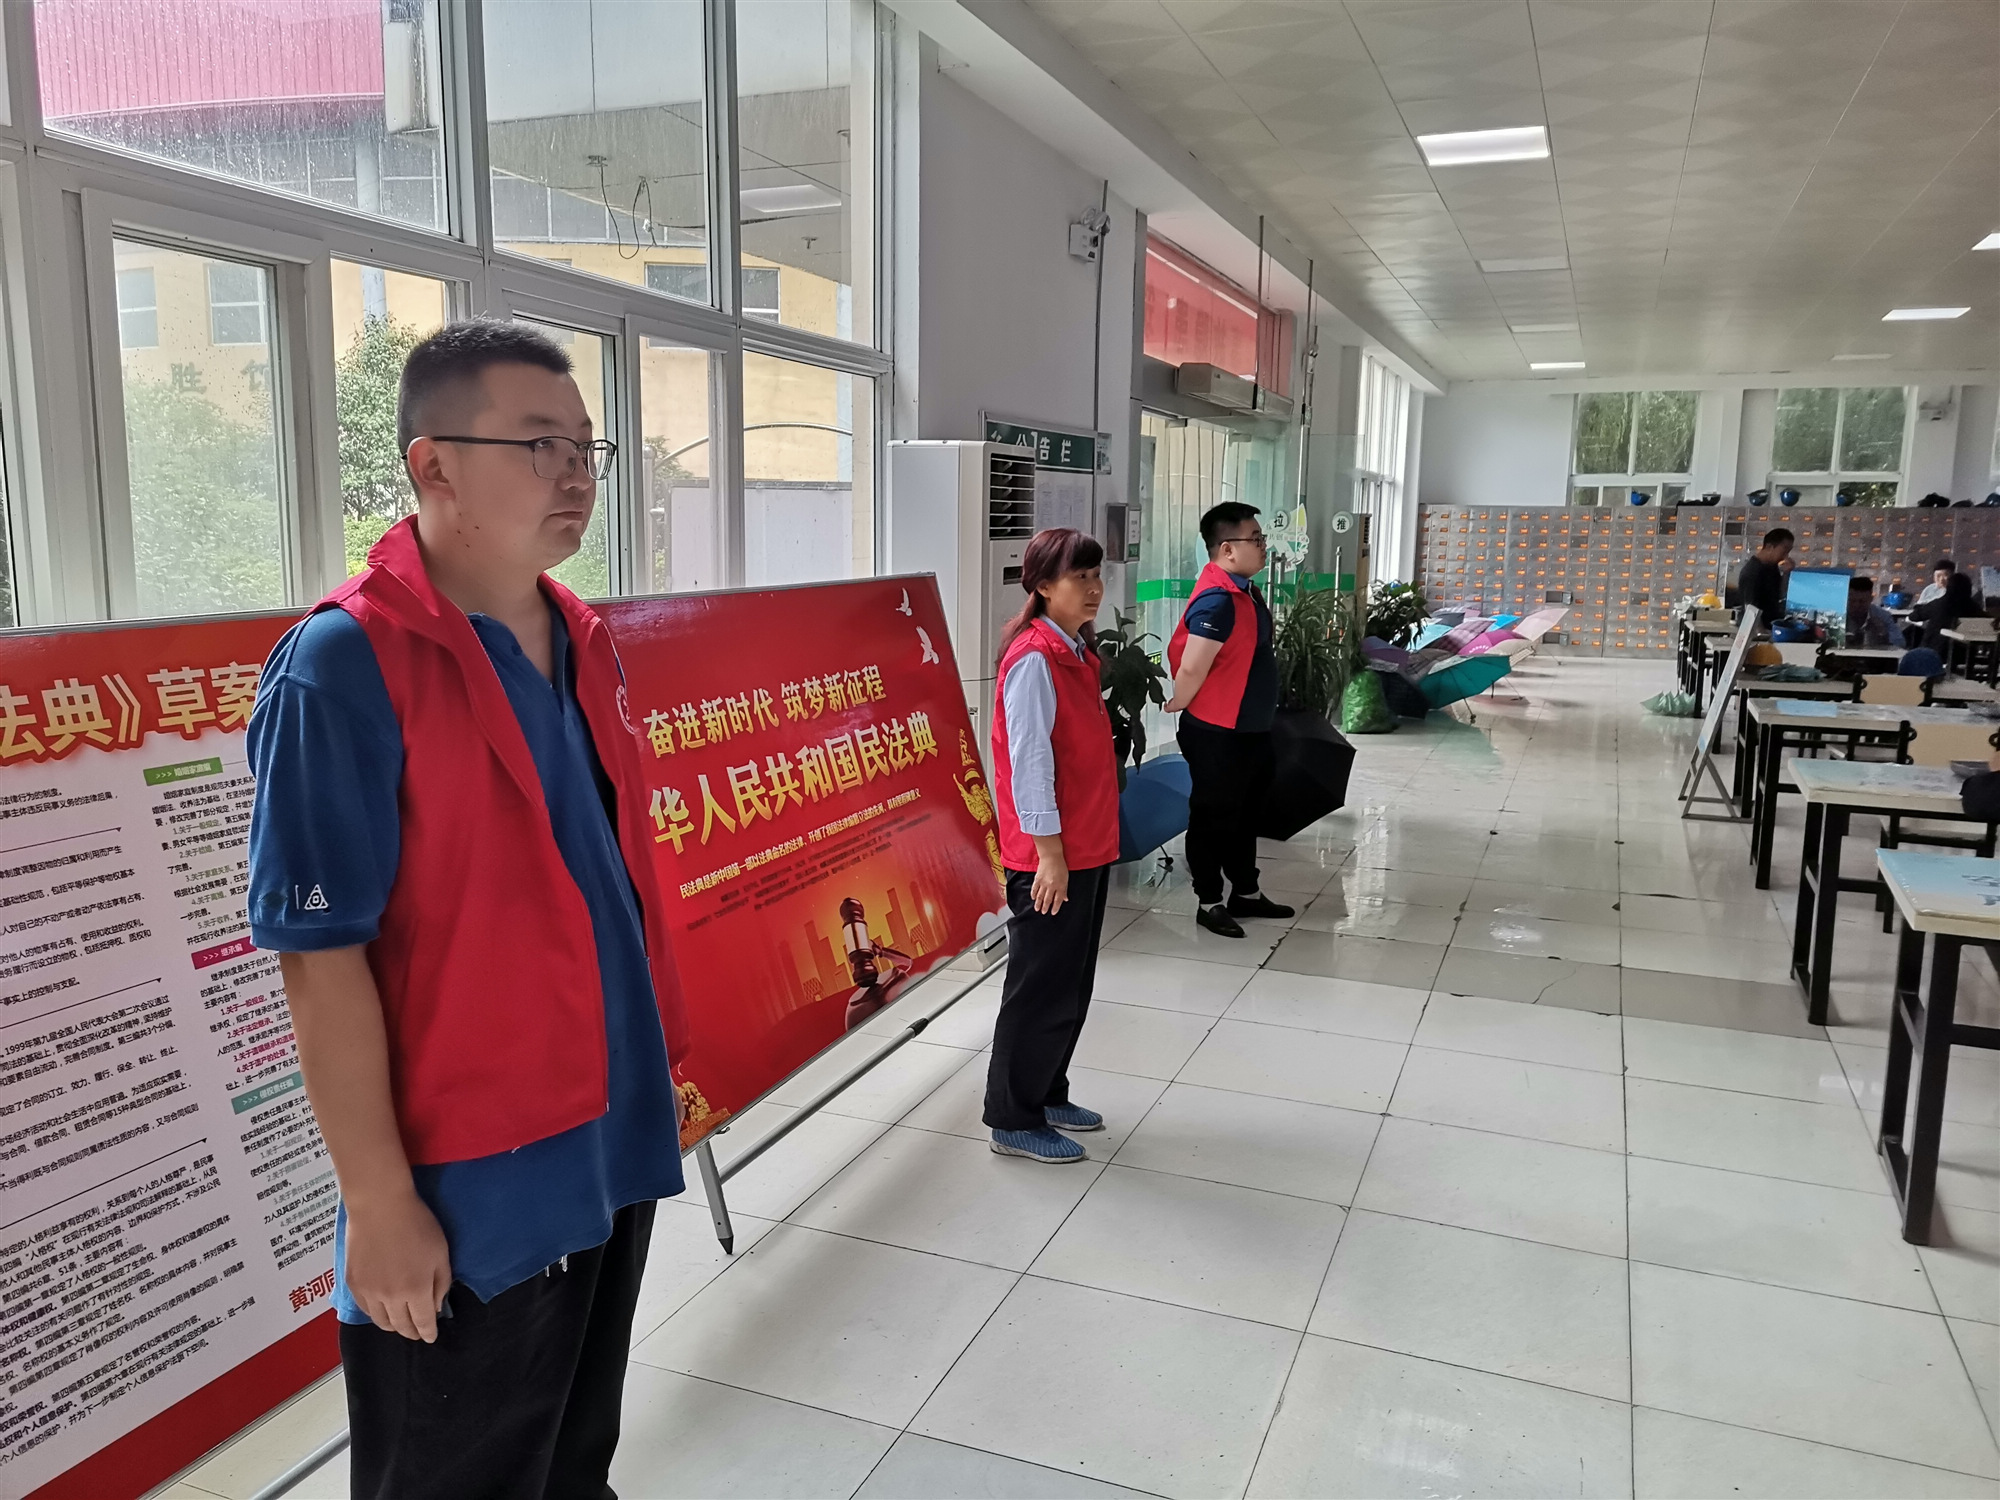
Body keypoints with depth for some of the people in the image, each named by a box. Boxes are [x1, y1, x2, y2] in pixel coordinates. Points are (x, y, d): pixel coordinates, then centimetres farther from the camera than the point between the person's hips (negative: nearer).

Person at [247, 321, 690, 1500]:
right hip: (465, 1198, -6)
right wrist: (382, 1206, -17)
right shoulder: (344, 667, -17)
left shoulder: (582, 643, 5)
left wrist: (659, 1066, 13)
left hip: (614, 1152, 7)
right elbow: (322, 956, -18)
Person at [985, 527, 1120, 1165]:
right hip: (1050, 856, -9)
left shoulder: (1077, 652, 13)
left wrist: (1092, 840, 18)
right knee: (1042, 988, 1)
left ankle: (1046, 1094, 33)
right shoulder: (1034, 658, -17)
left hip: (1087, 848, 9)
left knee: (1072, 985, 18)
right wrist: (1050, 851, -20)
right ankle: (1014, 1121, 14)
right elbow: (1029, 759, -20)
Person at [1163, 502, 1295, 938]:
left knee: (1246, 812, 20)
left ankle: (1246, 892, 35)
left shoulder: (1244, 590, 7)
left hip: (1251, 728, 9)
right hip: (1218, 735, -9)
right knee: (1214, 817, 5)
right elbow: (1192, 670, -24)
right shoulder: (1217, 601, -25)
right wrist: (1176, 706, -7)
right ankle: (1209, 903, 19)